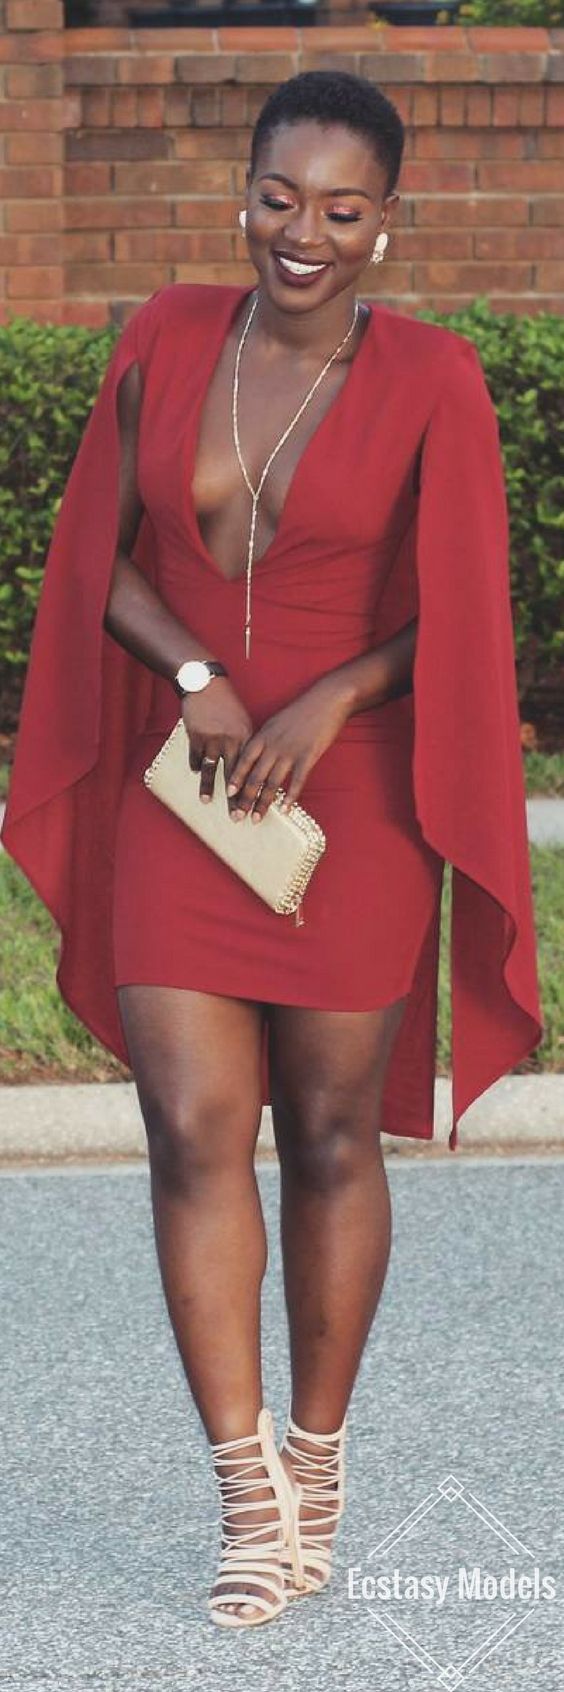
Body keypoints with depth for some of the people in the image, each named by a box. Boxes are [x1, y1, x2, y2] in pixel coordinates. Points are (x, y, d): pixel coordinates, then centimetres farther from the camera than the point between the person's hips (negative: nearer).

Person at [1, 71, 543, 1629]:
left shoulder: (429, 383, -6)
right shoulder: (167, 342, 2)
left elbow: (456, 616, -2)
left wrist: (327, 699, -15)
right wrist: (193, 673, -8)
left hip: (351, 800, -2)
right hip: (181, 792, 2)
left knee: (329, 1137, 7)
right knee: (194, 1130, -6)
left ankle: (317, 1455, 24)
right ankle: (247, 1496, -2)